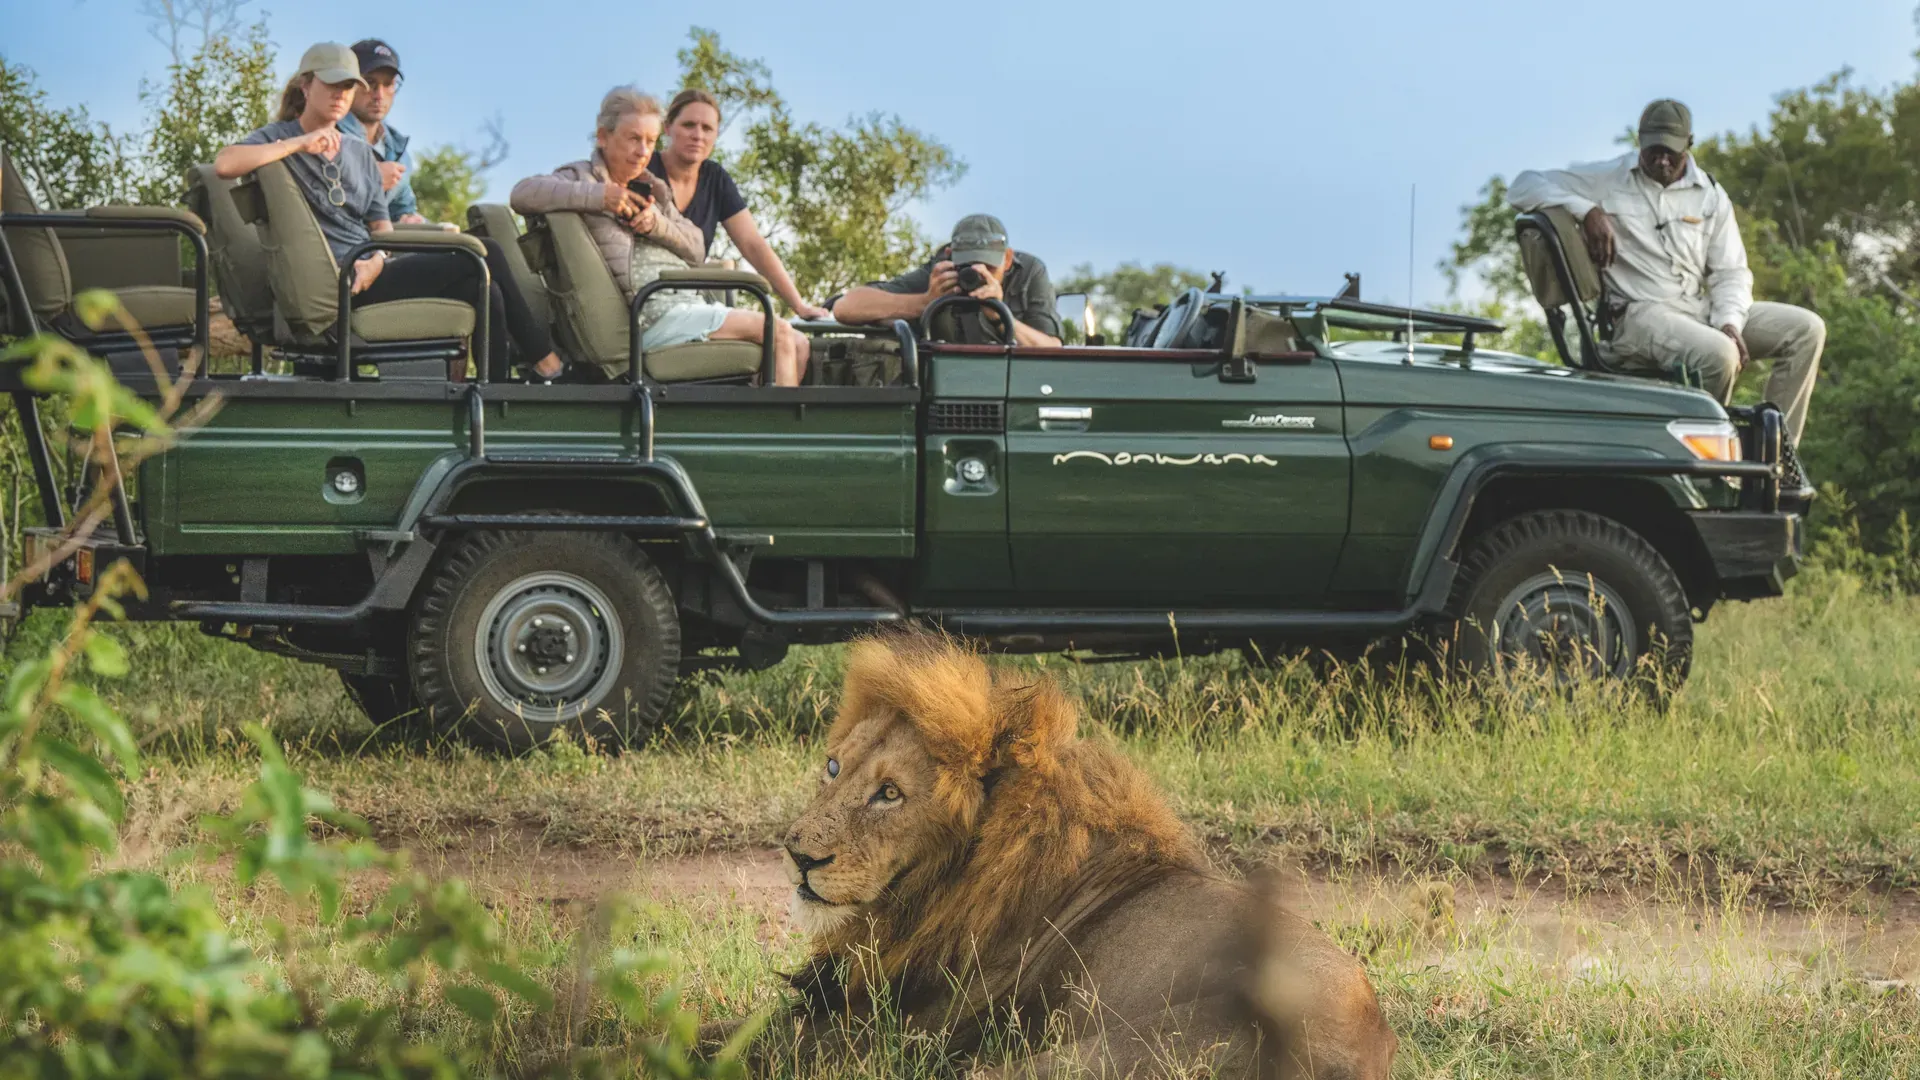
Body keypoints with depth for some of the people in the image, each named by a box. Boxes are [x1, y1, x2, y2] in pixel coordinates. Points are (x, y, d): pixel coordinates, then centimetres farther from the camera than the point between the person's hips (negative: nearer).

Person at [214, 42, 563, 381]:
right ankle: (543, 358, -4)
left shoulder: (360, 152, 23)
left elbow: (381, 227, 15)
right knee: (485, 255, -16)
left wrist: (376, 262, -9)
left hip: (372, 272, 7)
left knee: (486, 293, -18)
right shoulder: (279, 138, 3)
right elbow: (224, 165, -19)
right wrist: (298, 144, -15)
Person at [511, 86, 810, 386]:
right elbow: (522, 194, -16)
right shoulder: (582, 177, 4)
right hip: (654, 314, -9)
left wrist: (658, 224, -4)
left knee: (796, 344, 0)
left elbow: (697, 250, 17)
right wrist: (598, 195, -19)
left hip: (689, 305, 9)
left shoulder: (651, 189, 26)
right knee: (778, 333, -17)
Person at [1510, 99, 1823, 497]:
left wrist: (1729, 322, -12)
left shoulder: (1710, 196, 13)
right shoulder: (1607, 180, 2)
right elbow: (1523, 186, -4)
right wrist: (1588, 211, -18)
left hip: (1702, 311, 6)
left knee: (1806, 329, -7)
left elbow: (1731, 272, 10)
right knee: (1717, 355, -36)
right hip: (1639, 312, -6)